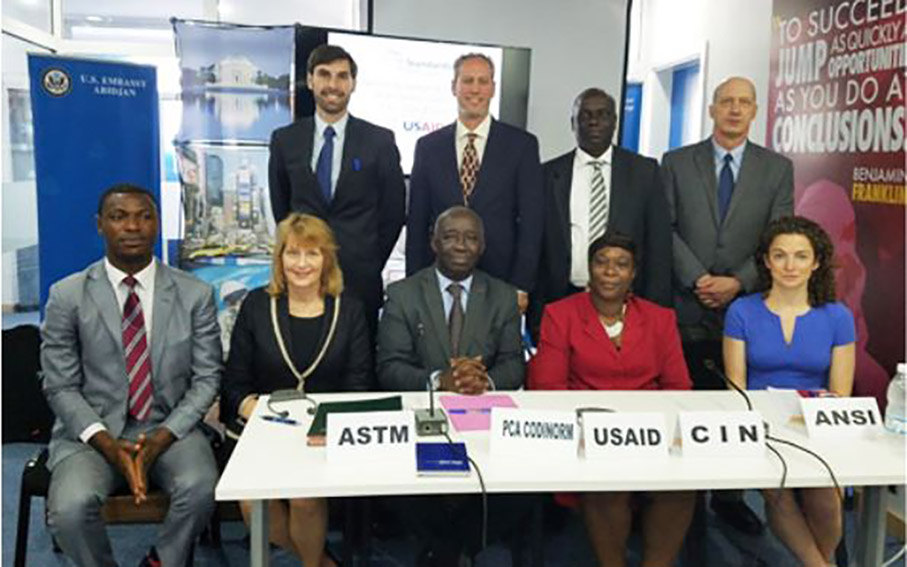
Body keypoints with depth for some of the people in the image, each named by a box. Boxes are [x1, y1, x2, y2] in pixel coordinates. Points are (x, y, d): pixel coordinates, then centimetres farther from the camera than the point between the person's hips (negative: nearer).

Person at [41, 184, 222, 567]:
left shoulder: (196, 295, 1)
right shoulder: (67, 296, 1)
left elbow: (207, 378, 1)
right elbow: (60, 387, 0)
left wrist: (160, 439, -13)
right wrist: (109, 445, -14)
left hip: (169, 429, 0)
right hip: (93, 431, 0)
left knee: (200, 488, -28)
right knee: (70, 507, -28)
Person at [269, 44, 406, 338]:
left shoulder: (380, 140, -1)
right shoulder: (284, 140, 5)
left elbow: (394, 211, 4)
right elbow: (280, 206, 14)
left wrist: (371, 264, 5)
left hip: (360, 279, -1)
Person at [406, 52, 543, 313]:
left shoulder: (522, 144, 2)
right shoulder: (428, 146, 7)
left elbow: (531, 221, -1)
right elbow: (417, 223, 8)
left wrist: (521, 287, -7)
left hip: (500, 283, -1)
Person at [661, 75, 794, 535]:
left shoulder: (778, 168, 8)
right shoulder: (676, 163, 7)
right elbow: (665, 229, 0)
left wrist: (739, 282, -11)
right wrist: (697, 278, -11)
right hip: (686, 305, -1)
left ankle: (729, 496, 21)